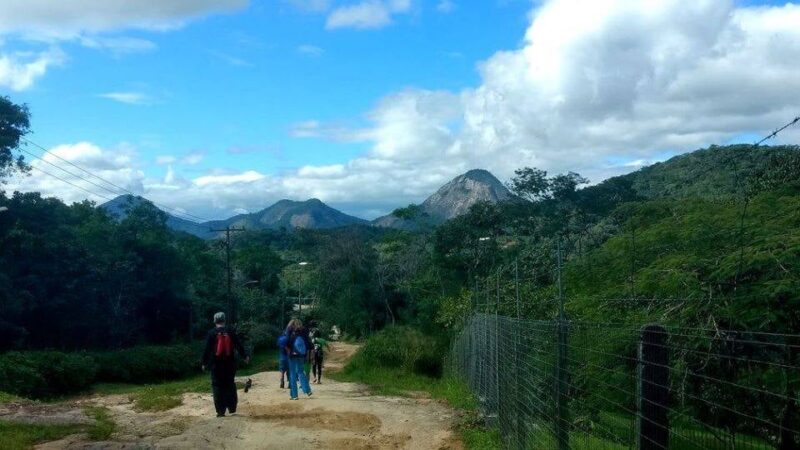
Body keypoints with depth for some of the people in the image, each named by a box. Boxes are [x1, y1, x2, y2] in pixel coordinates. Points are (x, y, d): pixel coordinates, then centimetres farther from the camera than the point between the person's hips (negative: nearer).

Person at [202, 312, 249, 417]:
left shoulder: (211, 333, -4)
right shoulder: (231, 331, 1)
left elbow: (207, 349, -5)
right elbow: (239, 345, 4)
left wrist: (205, 362, 2)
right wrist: (245, 356, 14)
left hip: (216, 364, -2)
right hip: (230, 363, 2)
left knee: (217, 386, 3)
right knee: (230, 385, 13)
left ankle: (220, 411, -1)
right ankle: (232, 408, 11)